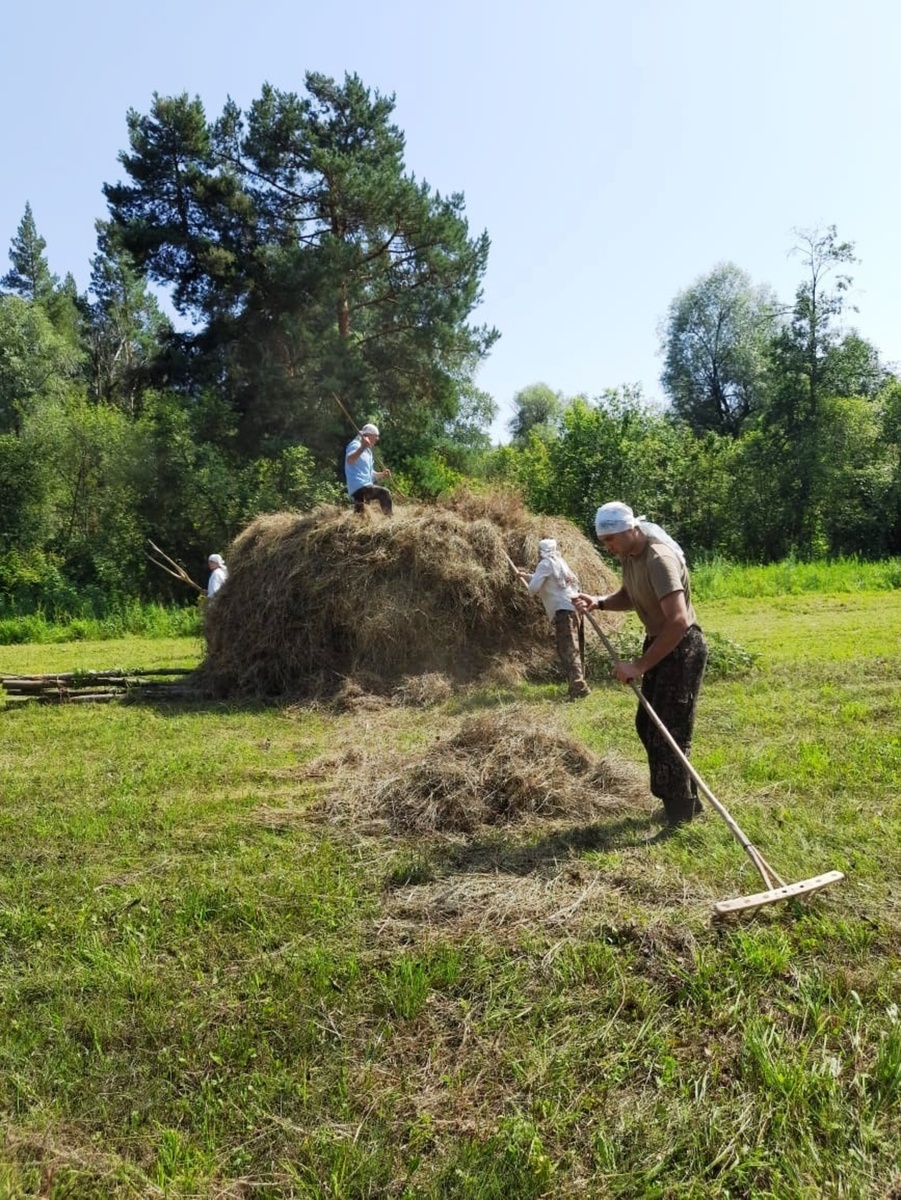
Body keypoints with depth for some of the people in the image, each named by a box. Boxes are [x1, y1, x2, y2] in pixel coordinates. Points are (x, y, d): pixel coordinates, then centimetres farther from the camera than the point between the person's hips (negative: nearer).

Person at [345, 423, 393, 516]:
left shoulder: (368, 451, 25)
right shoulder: (355, 445, -5)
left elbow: (370, 474, 29)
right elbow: (349, 461, -27)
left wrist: (382, 474, 8)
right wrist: (362, 447, -41)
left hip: (365, 487, 11)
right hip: (359, 488, -10)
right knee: (384, 493, -21)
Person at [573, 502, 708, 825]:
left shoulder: (659, 558, -29)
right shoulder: (628, 553, 0)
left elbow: (679, 621, -37)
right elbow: (629, 597, 17)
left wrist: (640, 666, -33)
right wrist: (598, 602, -3)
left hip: (682, 648, -10)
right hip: (658, 643, 10)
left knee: (669, 734, -6)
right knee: (648, 725, 17)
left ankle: (678, 818, 7)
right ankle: (684, 800, 32)